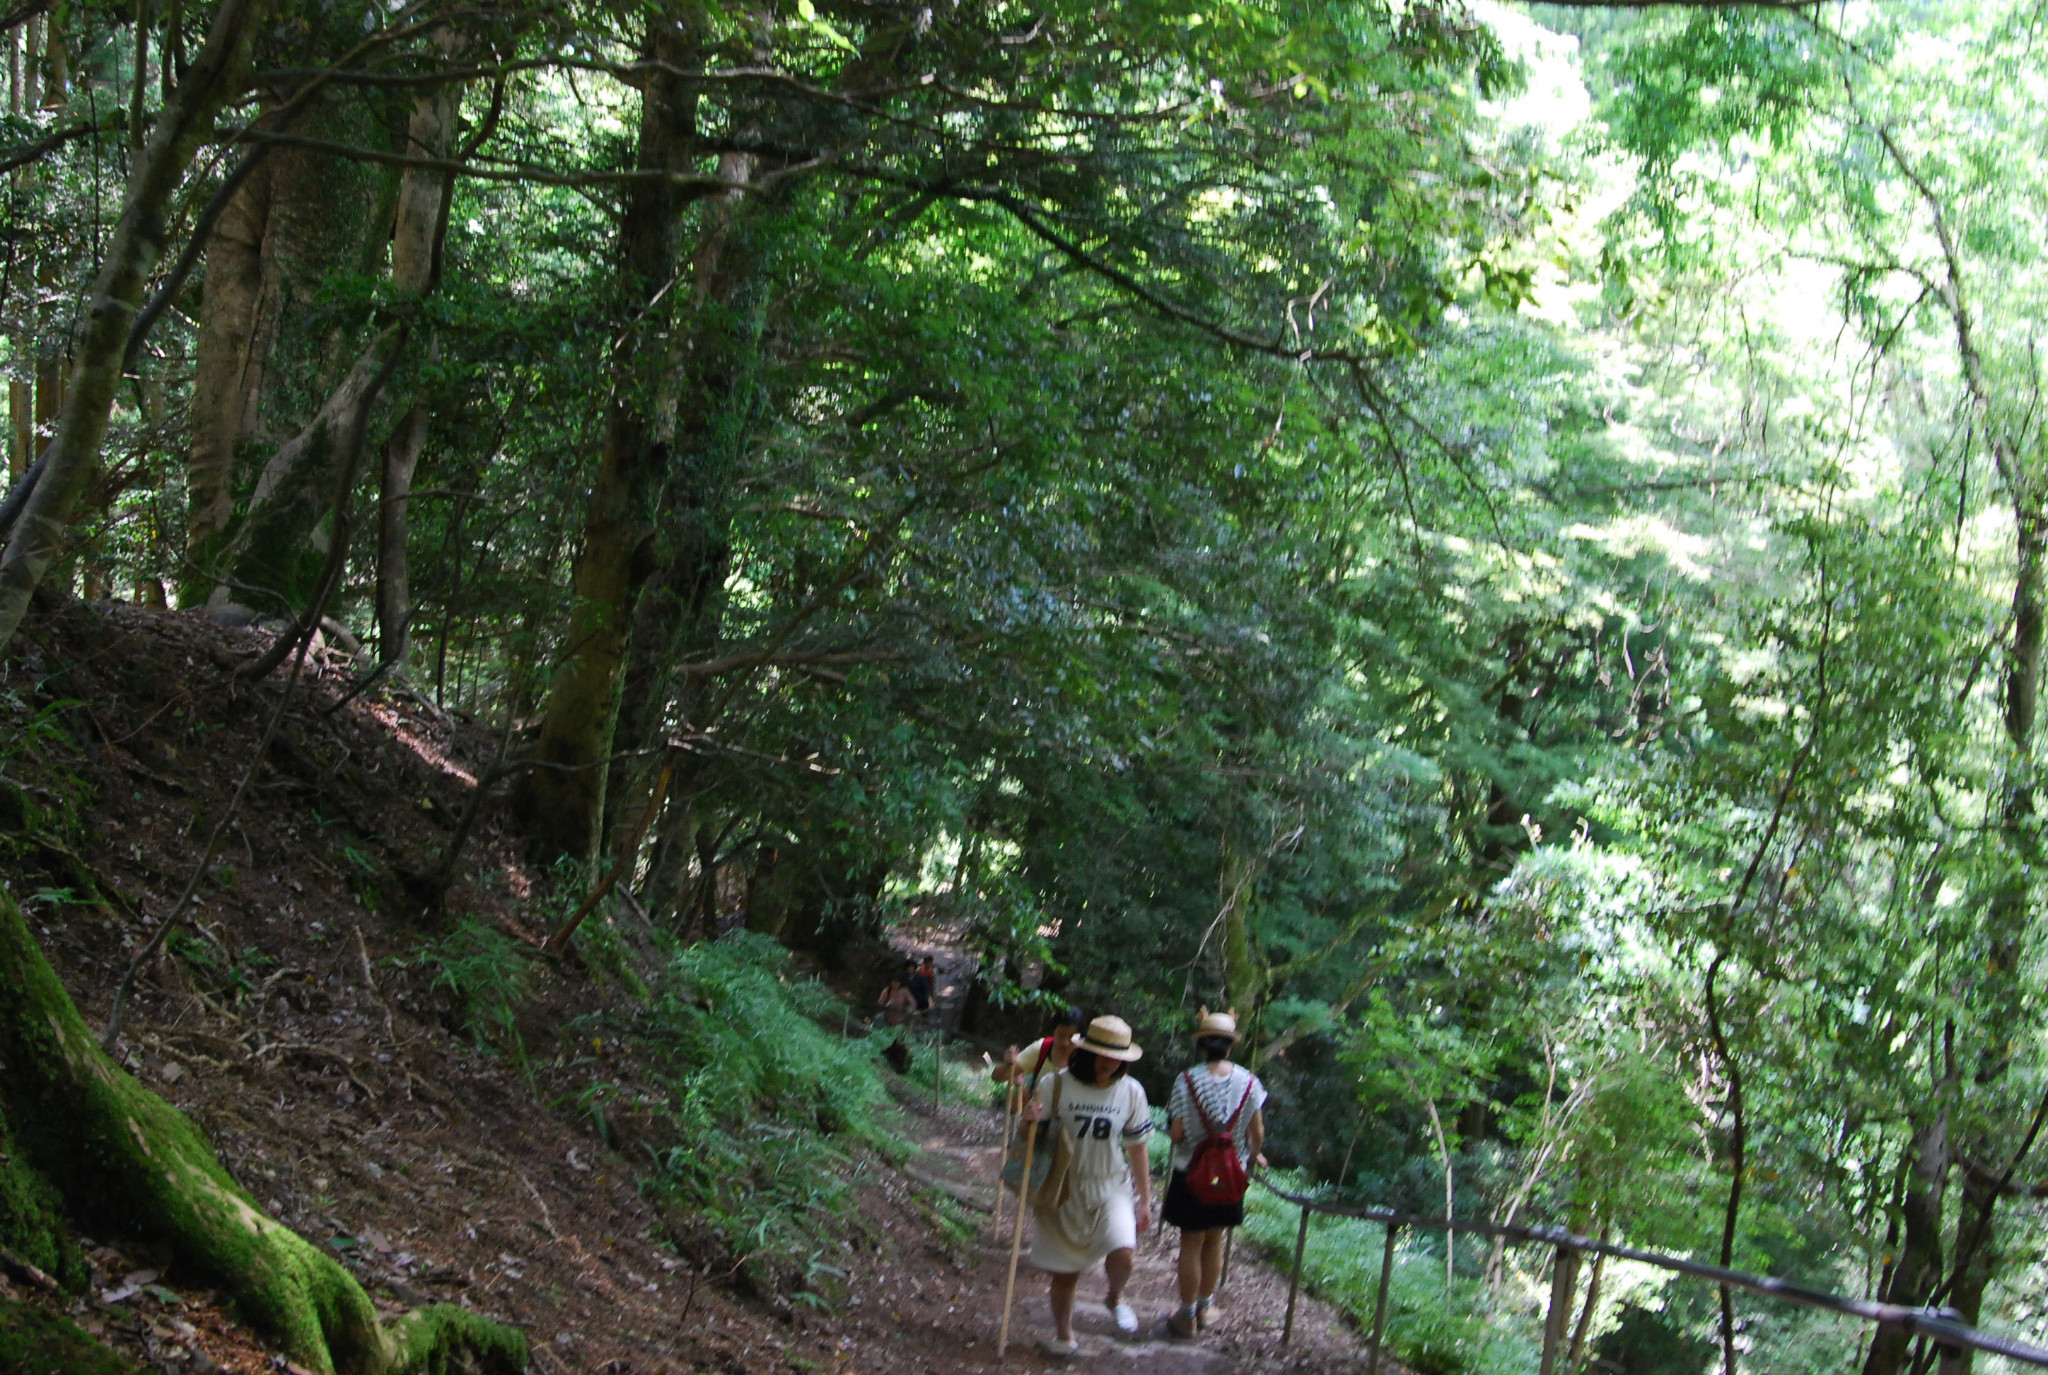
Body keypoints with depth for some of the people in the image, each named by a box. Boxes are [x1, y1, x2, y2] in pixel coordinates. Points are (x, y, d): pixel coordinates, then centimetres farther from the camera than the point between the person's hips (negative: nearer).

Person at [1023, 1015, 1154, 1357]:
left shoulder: (1130, 1092, -6)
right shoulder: (1055, 1084, -12)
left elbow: (1136, 1149, 4)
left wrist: (1144, 1200, 7)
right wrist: (1029, 1121, -27)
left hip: (1110, 1187, 1)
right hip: (1063, 1189, -1)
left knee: (1122, 1252, -23)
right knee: (1065, 1272, 9)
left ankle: (1115, 1297, 12)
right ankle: (1063, 1335, 35)